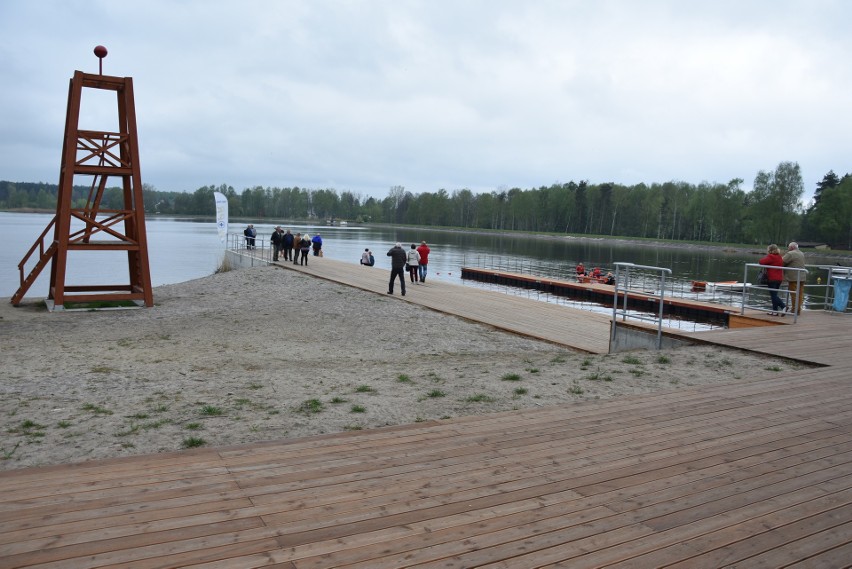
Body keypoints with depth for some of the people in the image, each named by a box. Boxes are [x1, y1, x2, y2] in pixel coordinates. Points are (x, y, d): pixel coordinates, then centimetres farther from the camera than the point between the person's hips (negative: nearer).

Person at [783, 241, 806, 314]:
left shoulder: (790, 254, -12)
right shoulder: (801, 254, 17)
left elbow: (782, 261, -17)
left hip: (793, 278, -8)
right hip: (802, 277, 8)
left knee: (794, 294, -4)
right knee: (800, 293, 9)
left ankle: (794, 309, -1)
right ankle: (798, 309, 12)